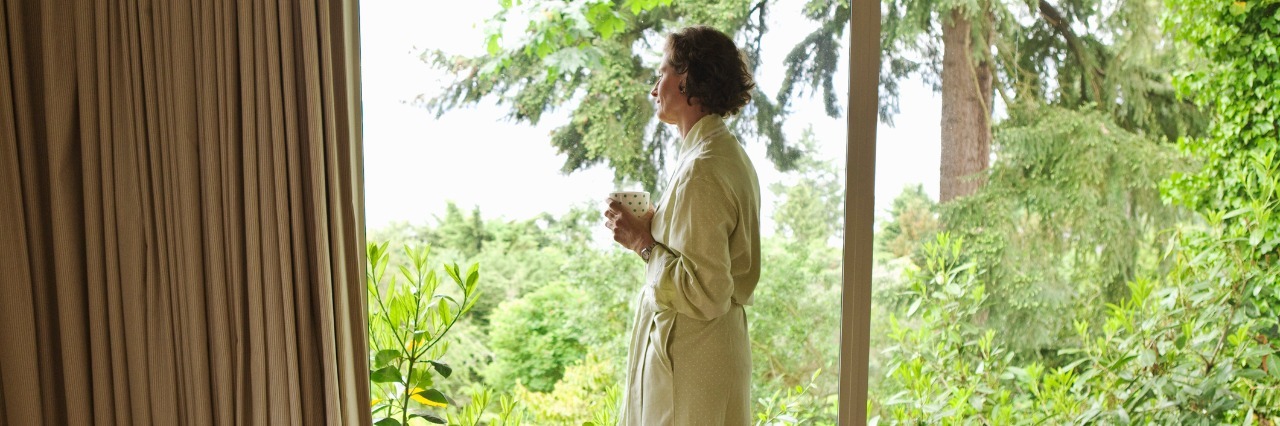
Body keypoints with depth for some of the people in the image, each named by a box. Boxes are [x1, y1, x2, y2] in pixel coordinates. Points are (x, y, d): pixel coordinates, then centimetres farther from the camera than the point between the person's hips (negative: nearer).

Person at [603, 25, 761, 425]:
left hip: (690, 362, -10)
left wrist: (643, 242, -14)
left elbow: (705, 295, -24)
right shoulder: (730, 154, 10)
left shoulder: (701, 170, -21)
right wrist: (653, 226, 9)